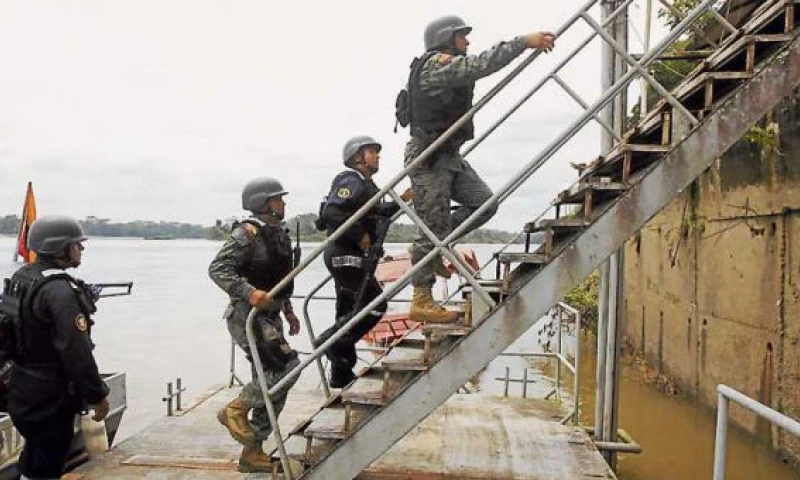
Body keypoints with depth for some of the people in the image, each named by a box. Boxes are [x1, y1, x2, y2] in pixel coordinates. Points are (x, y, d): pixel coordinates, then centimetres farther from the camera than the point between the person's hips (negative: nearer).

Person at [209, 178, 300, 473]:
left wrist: (289, 312, 24)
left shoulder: (279, 234, 14)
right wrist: (249, 293, -35)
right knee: (287, 366, -20)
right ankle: (236, 409, -1)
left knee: (271, 384, 10)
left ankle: (252, 452, 21)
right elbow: (217, 268, -22)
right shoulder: (247, 233, -14)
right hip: (247, 315, -9)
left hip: (270, 318, 9)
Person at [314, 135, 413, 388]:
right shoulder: (351, 182, -14)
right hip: (346, 256, -11)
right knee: (375, 305, -11)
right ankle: (329, 341, -5)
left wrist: (400, 201, 26)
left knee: (349, 313, 13)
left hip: (354, 258, 11)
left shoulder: (365, 185, 19)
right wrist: (360, 236, -22)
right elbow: (332, 213, -27)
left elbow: (375, 212, 34)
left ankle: (341, 376, 21)